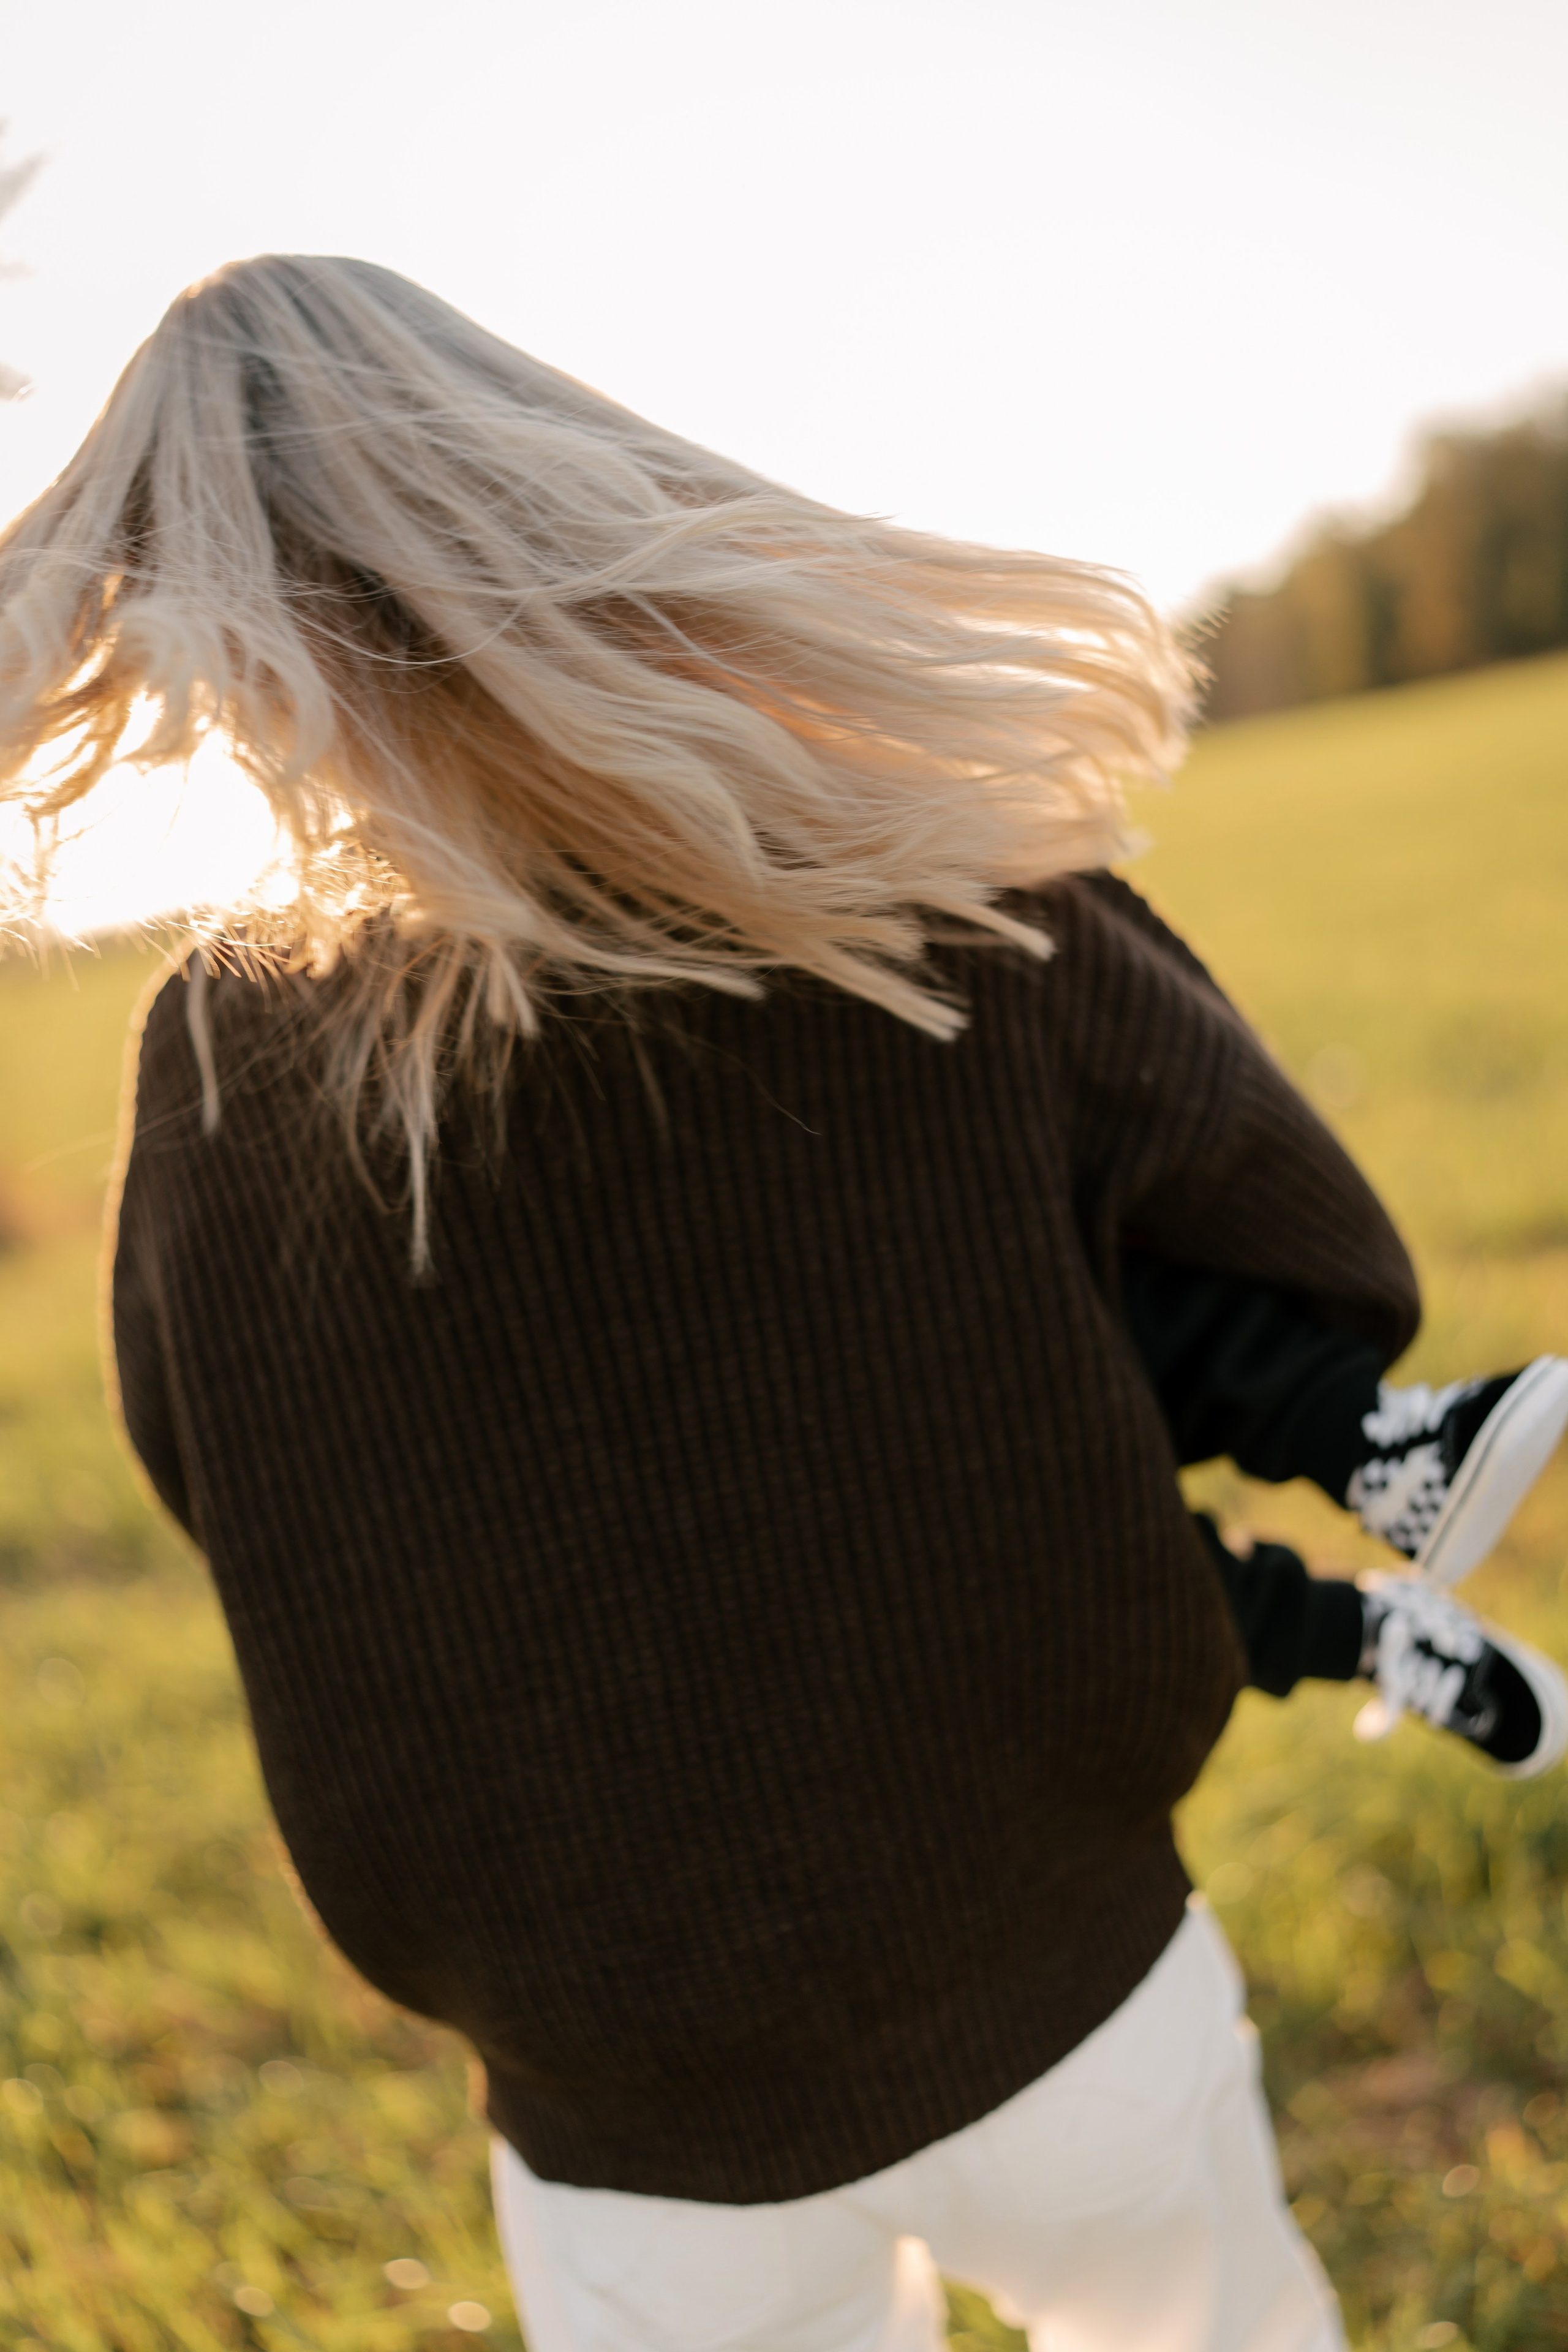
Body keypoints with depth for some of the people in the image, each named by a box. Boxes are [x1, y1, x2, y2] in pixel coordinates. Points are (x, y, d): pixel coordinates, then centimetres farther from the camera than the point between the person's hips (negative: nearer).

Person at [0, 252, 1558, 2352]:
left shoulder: (215, 1069, -17)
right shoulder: (978, 909, -20)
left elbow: (203, 1475, 3)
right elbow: (1338, 1284, -5)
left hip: (643, 2151, 1)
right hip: (1077, 2004, 0)